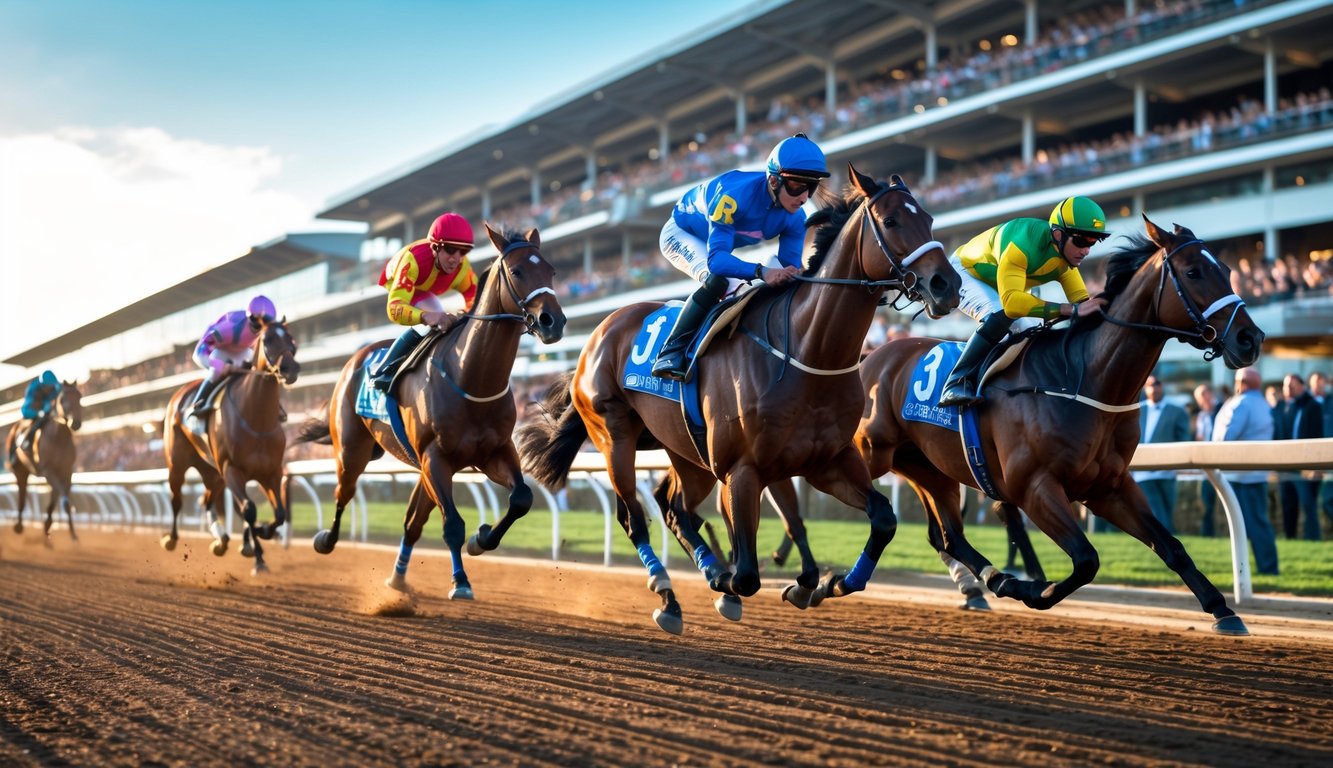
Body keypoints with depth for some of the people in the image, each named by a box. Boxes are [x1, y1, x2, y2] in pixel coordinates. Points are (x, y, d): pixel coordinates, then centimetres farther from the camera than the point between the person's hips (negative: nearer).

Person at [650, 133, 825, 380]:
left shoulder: (794, 218, -21)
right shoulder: (735, 195, -40)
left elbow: (790, 266, -19)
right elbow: (716, 259, -47)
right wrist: (761, 272, -61)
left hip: (717, 244, 7)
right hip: (681, 233, -7)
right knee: (718, 280, -31)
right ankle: (670, 351, -26)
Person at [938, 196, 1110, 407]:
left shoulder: (1068, 252, -15)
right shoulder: (1025, 245, -41)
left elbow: (1081, 299, -12)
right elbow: (1010, 302, -53)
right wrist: (1072, 309, -58)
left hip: (995, 284, 8)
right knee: (1000, 315, -34)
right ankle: (957, 384, -31)